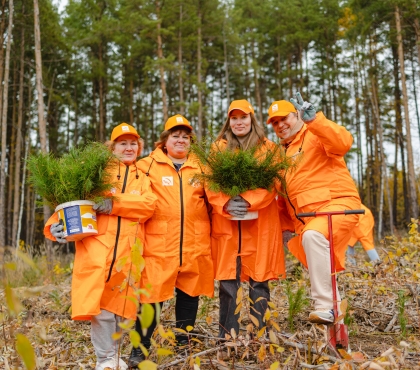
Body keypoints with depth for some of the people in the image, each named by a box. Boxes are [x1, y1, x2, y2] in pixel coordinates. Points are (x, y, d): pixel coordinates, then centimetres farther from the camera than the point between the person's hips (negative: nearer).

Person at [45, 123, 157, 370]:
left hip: (128, 252, 2)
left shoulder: (144, 178, 17)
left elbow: (149, 204, -3)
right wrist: (56, 224, -13)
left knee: (116, 306, 6)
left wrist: (113, 203, -16)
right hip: (97, 247, -1)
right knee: (100, 307, -10)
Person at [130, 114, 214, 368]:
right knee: (152, 295, -3)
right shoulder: (148, 165, 4)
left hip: (195, 245, 3)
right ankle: (140, 350, 12)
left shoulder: (200, 168, 14)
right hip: (159, 245, -3)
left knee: (189, 294, 12)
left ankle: (184, 345, 28)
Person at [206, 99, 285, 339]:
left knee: (259, 281, 1)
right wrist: (225, 204, -15)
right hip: (226, 224, 1)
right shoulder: (218, 148, 13)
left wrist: (248, 201, -17)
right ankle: (227, 337, 10)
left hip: (260, 224, -1)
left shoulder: (268, 148, 10)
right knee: (228, 282, 1)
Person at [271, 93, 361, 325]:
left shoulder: (315, 135, 0)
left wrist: (313, 119, -32)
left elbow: (343, 143, -24)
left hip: (338, 203, -9)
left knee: (313, 236, -35)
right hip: (307, 217, 9)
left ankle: (325, 307, -30)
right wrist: (286, 226, 18)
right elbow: (281, 195, 25)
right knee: (316, 265, 14)